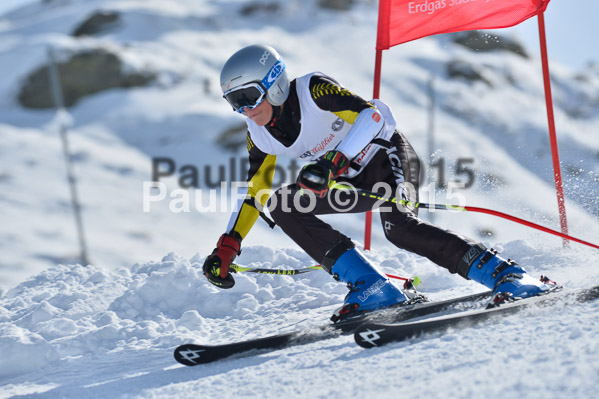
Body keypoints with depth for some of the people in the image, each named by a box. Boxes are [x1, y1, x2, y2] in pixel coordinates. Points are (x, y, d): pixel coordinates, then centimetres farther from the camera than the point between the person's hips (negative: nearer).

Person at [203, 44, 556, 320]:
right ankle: (373, 289, -21)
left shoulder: (312, 90, -20)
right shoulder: (259, 135, -1)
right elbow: (255, 193, 10)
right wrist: (227, 247, 1)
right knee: (281, 206, -13)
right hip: (352, 182, 8)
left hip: (387, 156, -8)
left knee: (399, 227, -35)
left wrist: (333, 161, -41)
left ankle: (507, 275, -32)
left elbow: (371, 113, -29)